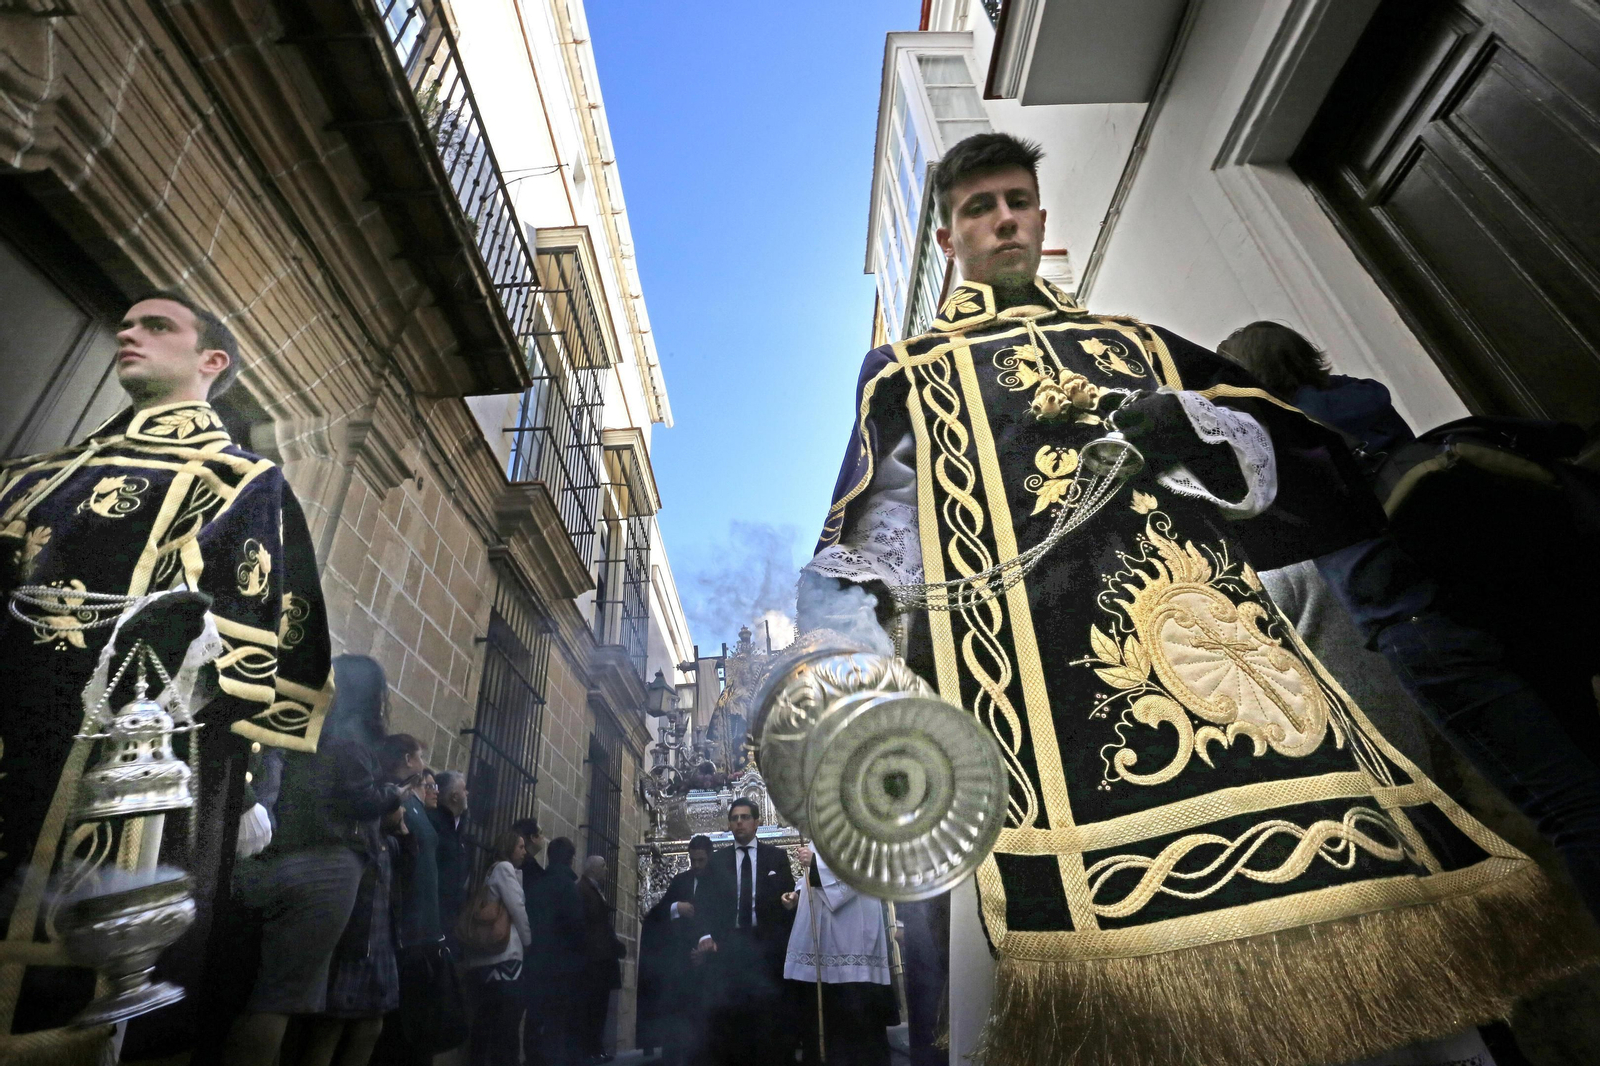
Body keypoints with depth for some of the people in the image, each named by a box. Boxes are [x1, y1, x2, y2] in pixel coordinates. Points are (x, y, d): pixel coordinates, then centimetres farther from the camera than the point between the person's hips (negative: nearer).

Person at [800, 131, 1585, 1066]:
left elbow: (1315, 459, 20)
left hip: (1207, 605, 4)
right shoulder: (903, 372, 22)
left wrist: (1197, 426, -1)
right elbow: (864, 546, 12)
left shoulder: (1141, 345, 29)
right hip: (1035, 642, -2)